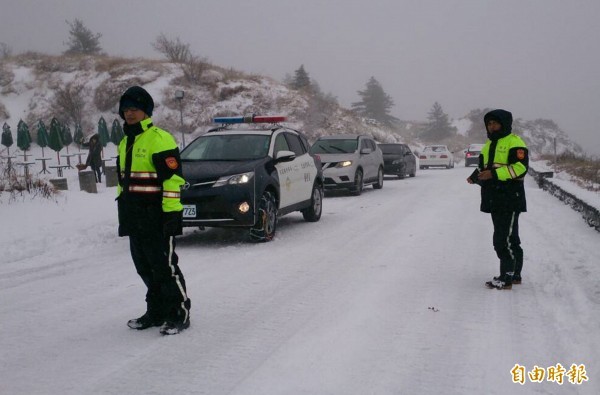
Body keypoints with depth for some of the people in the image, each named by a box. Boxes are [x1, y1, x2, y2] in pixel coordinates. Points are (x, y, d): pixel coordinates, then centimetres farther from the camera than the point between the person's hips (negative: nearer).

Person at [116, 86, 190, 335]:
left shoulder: (159, 139, -11)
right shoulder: (125, 143, 18)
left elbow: (172, 178, -16)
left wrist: (172, 212, -20)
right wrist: (123, 212, 21)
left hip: (156, 216, -9)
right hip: (134, 218, 9)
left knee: (165, 266, -5)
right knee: (145, 267, 13)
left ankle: (180, 314, 5)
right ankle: (156, 312, 25)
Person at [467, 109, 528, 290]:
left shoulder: (514, 142, -8)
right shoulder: (489, 144, 19)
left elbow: (520, 167, -19)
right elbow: (483, 166, 26)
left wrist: (494, 174, -24)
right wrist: (475, 176, 3)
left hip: (510, 198, -9)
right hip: (494, 199, 9)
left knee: (505, 239, -11)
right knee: (510, 239, 16)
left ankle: (506, 278, -7)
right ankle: (514, 275, 24)